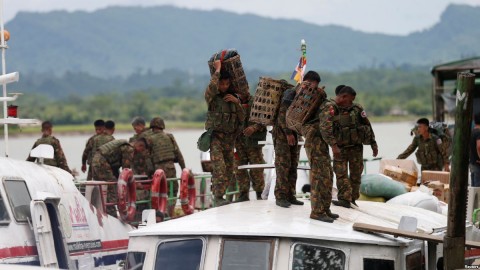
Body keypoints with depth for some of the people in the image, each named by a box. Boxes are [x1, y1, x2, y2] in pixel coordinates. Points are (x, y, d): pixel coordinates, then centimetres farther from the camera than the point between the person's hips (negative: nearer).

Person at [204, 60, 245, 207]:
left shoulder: (233, 97, 11)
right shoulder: (212, 96, -5)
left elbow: (242, 118, 7)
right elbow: (211, 87, -30)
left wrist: (237, 102, -9)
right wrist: (217, 70, -20)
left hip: (230, 138, 6)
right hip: (215, 136, -6)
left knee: (229, 170, 5)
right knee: (219, 167, -19)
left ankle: (219, 195, 16)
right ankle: (218, 197, -16)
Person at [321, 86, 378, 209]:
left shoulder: (356, 108, -1)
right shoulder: (330, 108, -14)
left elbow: (367, 125, 8)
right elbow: (326, 128, -27)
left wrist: (373, 144, 7)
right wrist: (333, 145, -38)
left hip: (356, 147, 3)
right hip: (339, 148, -3)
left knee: (356, 174, 6)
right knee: (341, 173, -10)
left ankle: (353, 198, 15)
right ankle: (344, 199, -11)